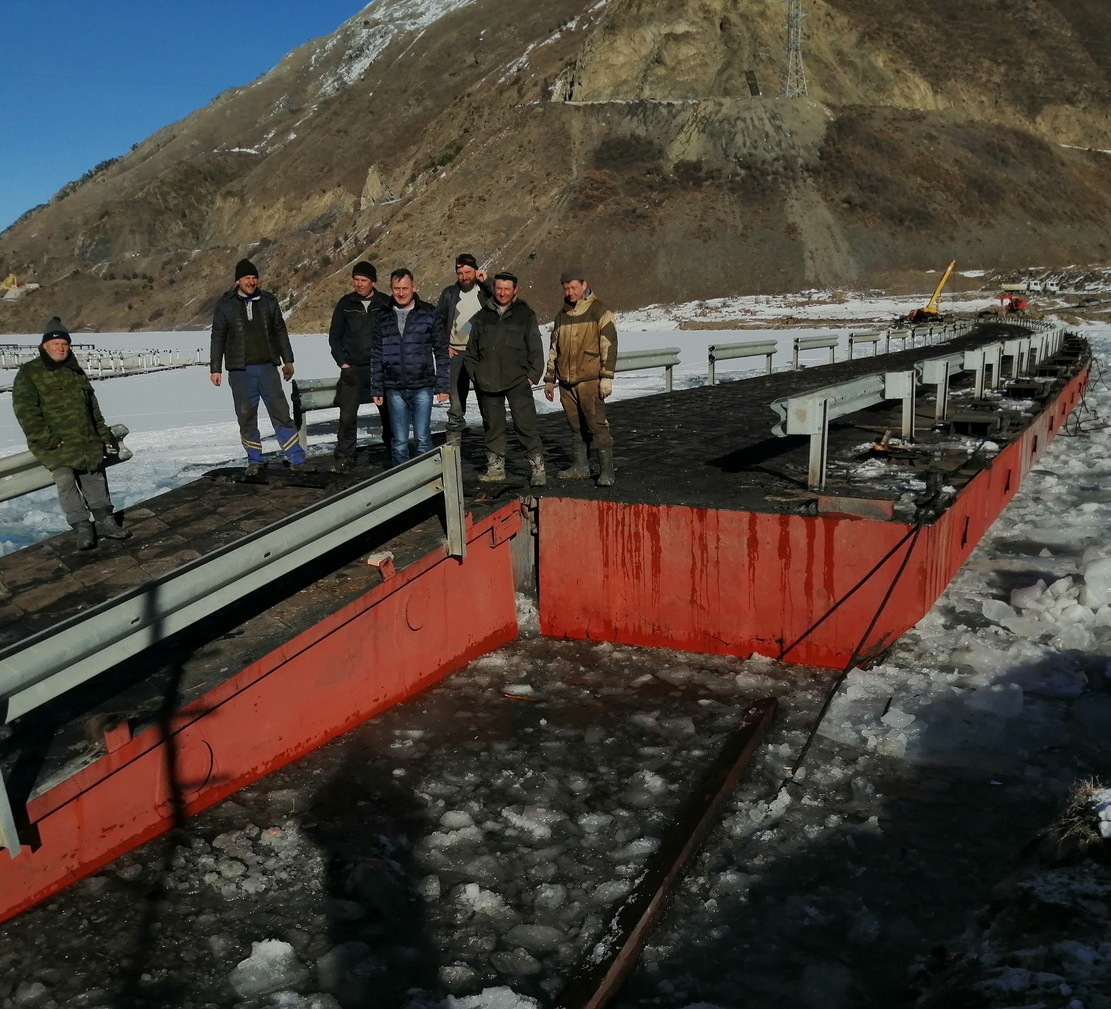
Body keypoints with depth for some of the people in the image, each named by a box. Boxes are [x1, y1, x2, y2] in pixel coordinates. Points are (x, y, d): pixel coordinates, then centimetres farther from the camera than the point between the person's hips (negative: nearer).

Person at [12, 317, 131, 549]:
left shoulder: (76, 372, 17)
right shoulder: (29, 373, -2)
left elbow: (93, 409, 22)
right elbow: (25, 412, -10)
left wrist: (105, 436, 15)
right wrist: (48, 440, -17)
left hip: (87, 441, 6)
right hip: (54, 443, -5)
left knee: (95, 478, 0)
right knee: (65, 478, -21)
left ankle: (104, 521, 6)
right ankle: (82, 527, -19)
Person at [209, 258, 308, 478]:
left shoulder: (268, 301, 7)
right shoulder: (226, 304, 2)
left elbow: (280, 331, 15)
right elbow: (218, 338, 5)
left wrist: (288, 360, 15)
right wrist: (215, 368, 3)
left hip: (267, 367, 1)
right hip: (240, 371, -1)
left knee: (281, 413, -2)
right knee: (247, 418, 5)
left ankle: (297, 459, 3)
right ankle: (254, 462, 16)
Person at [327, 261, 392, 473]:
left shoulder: (386, 304, 1)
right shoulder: (345, 304, 4)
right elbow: (334, 336, 9)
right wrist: (343, 363, -1)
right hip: (353, 369, 0)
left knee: (388, 414, 7)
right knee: (347, 416, -5)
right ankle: (344, 457, 5)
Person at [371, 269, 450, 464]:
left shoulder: (429, 313, 2)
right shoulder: (382, 317, 9)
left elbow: (441, 351, 3)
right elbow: (376, 356, 11)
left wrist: (442, 386, -1)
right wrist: (377, 389, 7)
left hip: (422, 387, -2)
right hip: (394, 389, 2)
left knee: (422, 436, -3)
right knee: (399, 440, 4)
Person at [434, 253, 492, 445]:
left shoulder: (485, 292, 2)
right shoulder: (449, 293, 9)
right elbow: (437, 321, 13)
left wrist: (486, 282, -16)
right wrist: (443, 346, 3)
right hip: (455, 353, 2)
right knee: (456, 398, 8)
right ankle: (454, 437, 15)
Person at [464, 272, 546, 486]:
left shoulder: (525, 315, 4)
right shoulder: (482, 316, 12)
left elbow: (535, 349, 4)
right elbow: (471, 349, 18)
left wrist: (532, 375, -4)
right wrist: (474, 373, 9)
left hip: (518, 382, -3)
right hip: (487, 383, 4)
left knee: (525, 425, -10)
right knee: (492, 426, 10)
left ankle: (537, 467, -4)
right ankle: (495, 467, 19)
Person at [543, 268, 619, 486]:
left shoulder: (599, 311, -2)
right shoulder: (562, 315, 17)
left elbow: (609, 345, -7)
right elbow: (554, 349, 24)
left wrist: (606, 377, -13)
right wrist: (549, 379, 22)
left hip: (590, 380, -6)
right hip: (566, 382, 6)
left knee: (596, 424, -9)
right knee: (576, 426, 11)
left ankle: (607, 470, -6)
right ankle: (580, 466, 19)